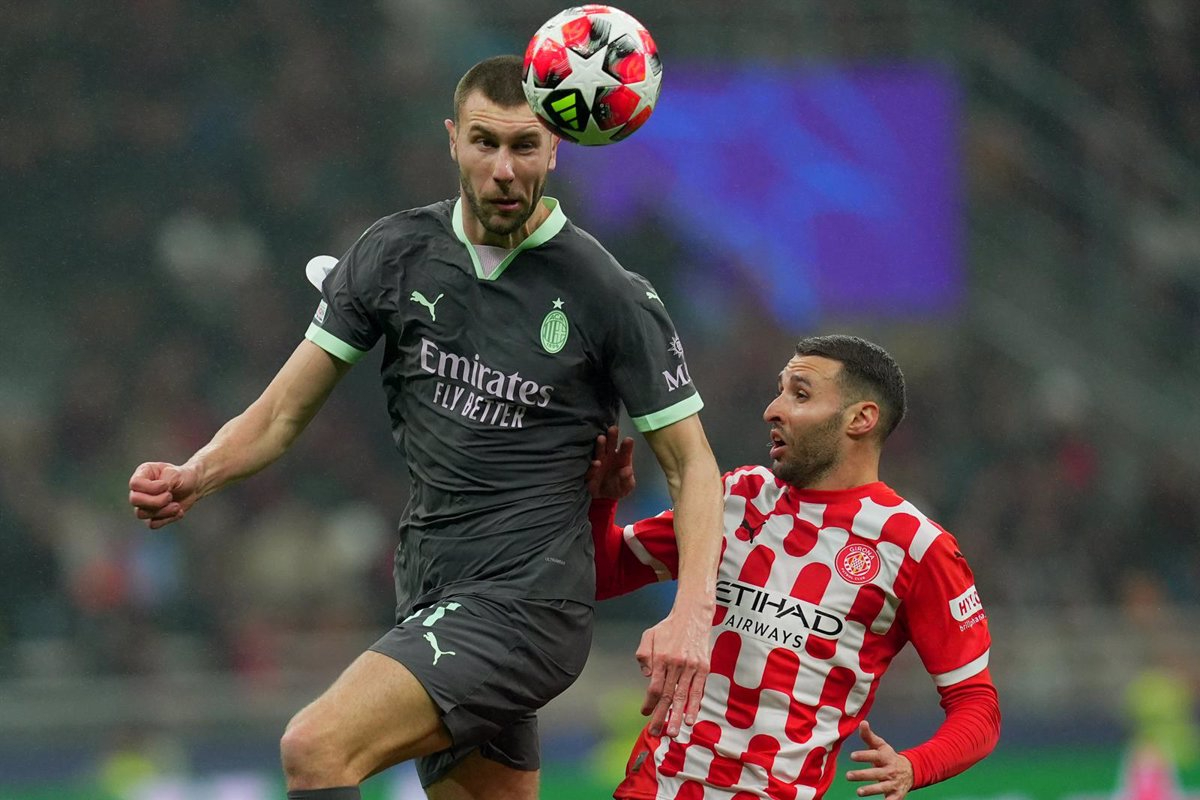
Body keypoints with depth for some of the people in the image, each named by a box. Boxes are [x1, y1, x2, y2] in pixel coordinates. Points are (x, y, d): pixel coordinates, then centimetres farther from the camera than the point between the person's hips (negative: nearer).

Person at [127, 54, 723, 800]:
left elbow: (692, 461, -2)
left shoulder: (610, 294, -7)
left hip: (527, 604, -6)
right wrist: (195, 477, -14)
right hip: (432, 599, 6)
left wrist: (692, 614, -18)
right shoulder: (394, 254, 5)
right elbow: (282, 413, 7)